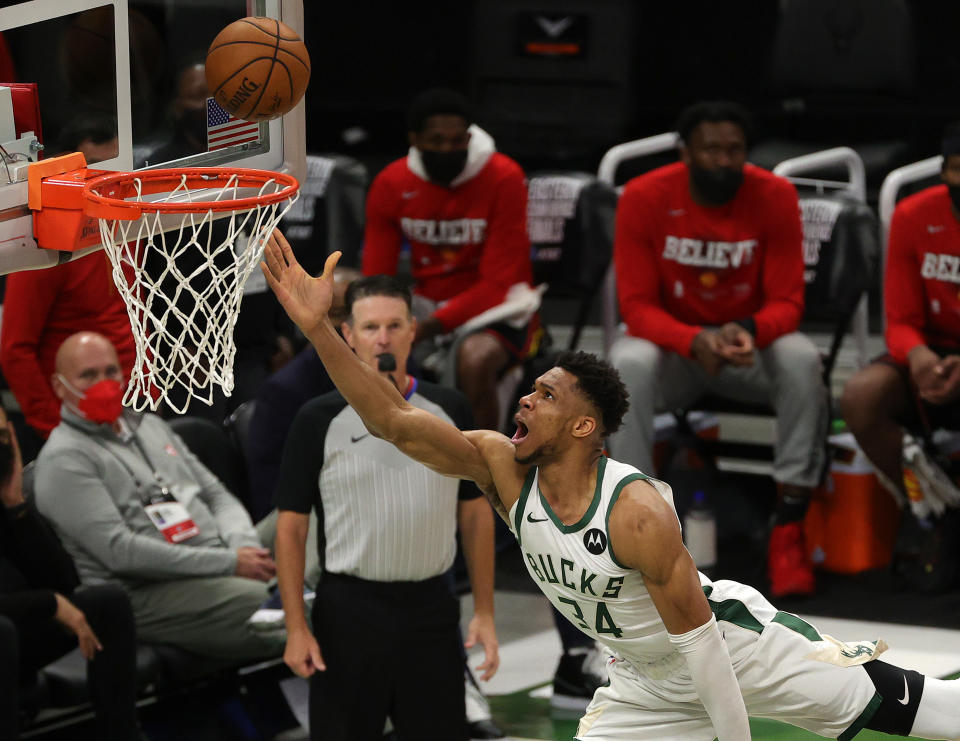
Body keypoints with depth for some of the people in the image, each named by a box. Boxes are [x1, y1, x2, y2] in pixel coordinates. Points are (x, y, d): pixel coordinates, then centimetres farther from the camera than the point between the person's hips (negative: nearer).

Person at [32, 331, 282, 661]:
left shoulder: (150, 426, 25)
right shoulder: (64, 459, -2)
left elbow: (217, 496, 24)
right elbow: (119, 551, -13)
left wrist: (245, 547, -1)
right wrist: (229, 563, -15)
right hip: (145, 594, -7)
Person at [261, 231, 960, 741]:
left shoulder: (638, 510, -32)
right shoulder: (504, 469, -15)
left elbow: (695, 633, -26)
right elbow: (396, 422, -25)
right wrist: (320, 329, -36)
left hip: (733, 643, -6)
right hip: (647, 683, 6)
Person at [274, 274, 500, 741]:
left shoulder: (450, 410, 5)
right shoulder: (320, 420, -3)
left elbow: (474, 512, 10)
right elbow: (291, 526, -2)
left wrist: (484, 613, 4)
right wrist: (296, 628, -9)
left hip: (431, 612, 2)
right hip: (349, 611, -2)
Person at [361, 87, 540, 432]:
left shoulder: (503, 179, -13)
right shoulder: (391, 185, 0)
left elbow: (498, 285, -15)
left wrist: (433, 325, -28)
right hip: (426, 306, 4)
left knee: (475, 356, -38)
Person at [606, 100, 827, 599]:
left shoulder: (774, 197, -12)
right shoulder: (644, 197, -14)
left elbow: (786, 301, -12)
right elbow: (636, 304, -14)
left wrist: (748, 331, -36)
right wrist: (692, 341, -35)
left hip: (752, 347, 1)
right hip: (672, 343, -1)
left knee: (802, 360, -32)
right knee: (628, 364, -34)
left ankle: (789, 530, -27)